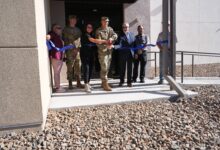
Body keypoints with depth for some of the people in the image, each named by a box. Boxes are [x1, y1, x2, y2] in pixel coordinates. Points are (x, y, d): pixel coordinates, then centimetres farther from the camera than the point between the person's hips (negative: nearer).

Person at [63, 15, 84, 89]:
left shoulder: (78, 30, 19)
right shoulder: (66, 29, 5)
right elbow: (65, 40, -2)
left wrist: (78, 47, 2)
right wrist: (73, 48, -9)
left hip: (77, 50, 4)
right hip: (70, 51, -4)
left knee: (78, 67, 3)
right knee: (70, 68, -4)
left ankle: (78, 83, 10)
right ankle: (70, 83, 3)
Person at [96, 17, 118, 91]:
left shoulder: (110, 29, 13)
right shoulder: (99, 31, -6)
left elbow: (115, 35, 0)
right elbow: (98, 43, -13)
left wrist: (112, 38, -21)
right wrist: (106, 46, -24)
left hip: (109, 51, 6)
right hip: (102, 51, -6)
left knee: (107, 68, 12)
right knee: (104, 68, -9)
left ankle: (104, 83, 24)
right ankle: (105, 84, -5)